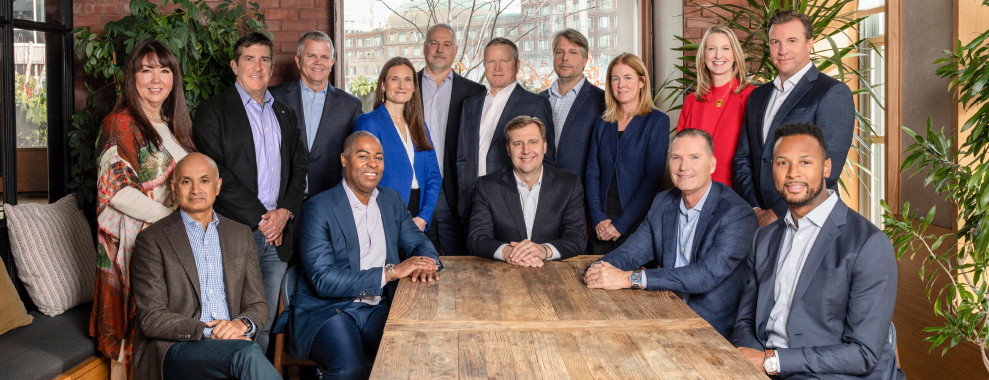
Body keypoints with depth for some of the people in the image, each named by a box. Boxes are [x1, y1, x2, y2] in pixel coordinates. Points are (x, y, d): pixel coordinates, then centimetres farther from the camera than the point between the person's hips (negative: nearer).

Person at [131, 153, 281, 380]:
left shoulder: (241, 235, 17)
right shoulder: (152, 240, 4)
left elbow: (257, 305, 16)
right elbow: (151, 318, -3)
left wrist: (242, 324, -8)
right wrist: (206, 333, -17)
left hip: (230, 342, 4)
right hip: (175, 350, -4)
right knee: (248, 353, -34)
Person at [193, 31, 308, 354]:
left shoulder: (284, 114, 18)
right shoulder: (213, 111, -1)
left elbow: (299, 167, 16)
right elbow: (215, 173, -10)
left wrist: (285, 212, -2)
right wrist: (259, 218, -12)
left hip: (277, 233, 5)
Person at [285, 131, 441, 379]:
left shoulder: (392, 201, 11)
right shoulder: (319, 208, -9)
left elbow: (418, 243, 15)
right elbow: (323, 280, -17)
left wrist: (425, 261, -11)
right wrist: (390, 272, -21)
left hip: (377, 309, 5)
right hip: (328, 310, -5)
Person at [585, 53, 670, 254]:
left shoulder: (657, 121, -2)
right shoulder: (603, 124, 11)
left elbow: (652, 177, -10)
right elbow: (592, 174, 6)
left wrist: (621, 224, -14)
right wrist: (598, 219, -8)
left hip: (637, 223, -4)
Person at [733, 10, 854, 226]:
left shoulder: (834, 94, -8)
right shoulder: (758, 96, 13)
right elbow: (743, 159, 10)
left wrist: (777, 214, -15)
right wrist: (754, 210, -4)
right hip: (758, 221, 5)